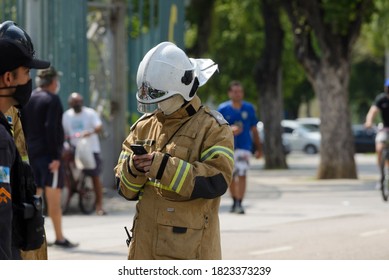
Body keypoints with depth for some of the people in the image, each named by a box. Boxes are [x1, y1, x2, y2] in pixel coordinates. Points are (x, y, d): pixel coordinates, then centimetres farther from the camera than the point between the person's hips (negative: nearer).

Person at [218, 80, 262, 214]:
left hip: (244, 147, -1)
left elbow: (254, 129, 10)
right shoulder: (223, 109, 1)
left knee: (242, 175, -14)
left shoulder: (249, 108, 4)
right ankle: (234, 201, 25)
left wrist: (259, 148, 11)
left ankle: (239, 204, -15)